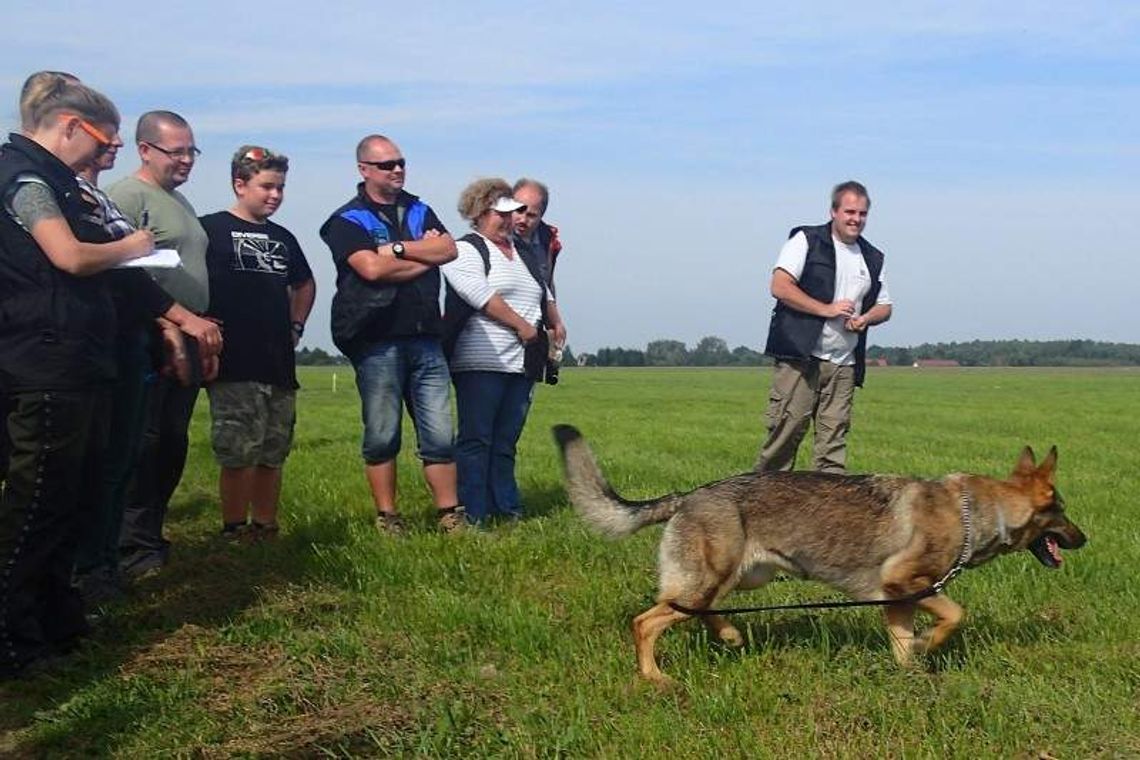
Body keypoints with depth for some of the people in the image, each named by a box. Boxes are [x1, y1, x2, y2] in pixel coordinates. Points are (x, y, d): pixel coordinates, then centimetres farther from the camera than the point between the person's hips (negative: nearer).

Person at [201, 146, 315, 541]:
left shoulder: (282, 238, 17)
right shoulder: (211, 228, -3)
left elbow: (305, 284, 33)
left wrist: (296, 325, 21)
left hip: (280, 364, 6)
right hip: (233, 364, -6)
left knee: (273, 455, 10)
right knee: (239, 454, -7)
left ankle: (266, 529, 19)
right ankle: (234, 533, 3)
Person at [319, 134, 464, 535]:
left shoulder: (419, 211, 19)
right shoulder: (348, 220, 2)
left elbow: (449, 249, 2)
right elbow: (371, 268, -14)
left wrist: (397, 249, -8)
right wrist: (424, 256, -1)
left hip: (425, 337, 4)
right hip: (378, 340, -4)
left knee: (439, 433, 3)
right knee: (382, 435, 1)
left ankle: (450, 514, 9)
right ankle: (387, 517, 11)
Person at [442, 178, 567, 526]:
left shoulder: (524, 253, 24)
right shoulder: (466, 250, -1)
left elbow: (544, 292, 37)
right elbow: (479, 293, -15)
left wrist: (556, 322, 22)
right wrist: (521, 325, -12)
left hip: (522, 363, 7)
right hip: (481, 363, -7)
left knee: (506, 441, 9)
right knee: (476, 439, -6)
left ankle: (505, 507, 13)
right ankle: (472, 515, -5)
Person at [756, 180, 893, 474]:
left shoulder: (873, 258, 18)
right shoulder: (806, 240, 2)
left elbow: (884, 305, 24)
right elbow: (779, 286, -9)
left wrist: (866, 318, 0)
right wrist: (826, 309, -13)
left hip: (844, 364, 5)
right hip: (799, 356, -5)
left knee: (834, 439, 1)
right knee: (787, 429, -8)